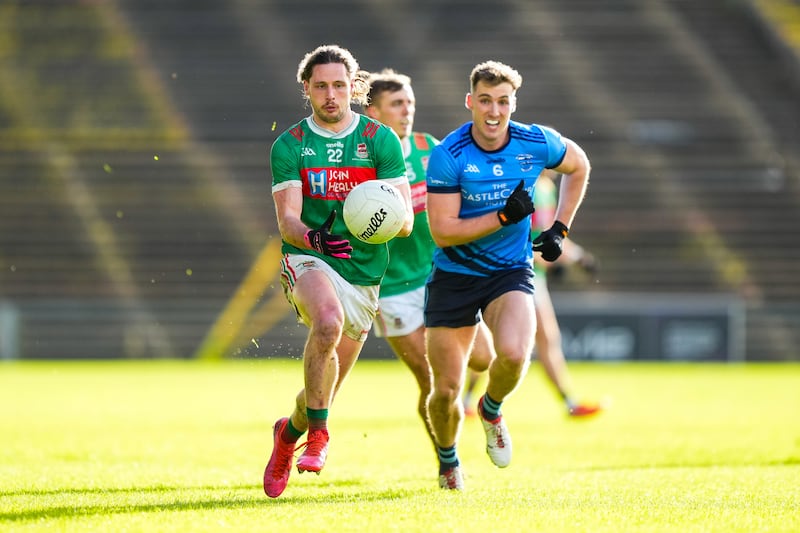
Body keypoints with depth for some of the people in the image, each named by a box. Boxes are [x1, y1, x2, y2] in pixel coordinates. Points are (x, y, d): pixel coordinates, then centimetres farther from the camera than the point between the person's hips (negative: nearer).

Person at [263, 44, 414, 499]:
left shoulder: (382, 140, -2)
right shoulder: (289, 146, -2)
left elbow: (405, 221, -5)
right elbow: (287, 219, -10)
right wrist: (313, 237, -33)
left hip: (364, 273, 2)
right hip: (308, 260, -2)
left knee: (324, 392, 11)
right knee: (328, 321, -38)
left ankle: (291, 431, 46)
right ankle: (318, 434, -26)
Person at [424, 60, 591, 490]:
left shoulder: (537, 144, -7)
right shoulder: (447, 156, -16)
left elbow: (578, 165, 15)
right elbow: (442, 231, -18)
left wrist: (559, 229, 9)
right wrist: (503, 217, -24)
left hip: (510, 272, 1)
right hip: (454, 275, -1)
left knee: (513, 354, -28)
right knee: (445, 390, -1)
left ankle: (491, 409, 8)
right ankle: (448, 462, 32)